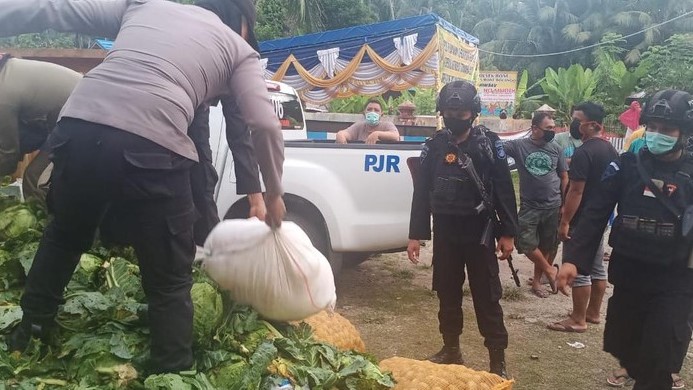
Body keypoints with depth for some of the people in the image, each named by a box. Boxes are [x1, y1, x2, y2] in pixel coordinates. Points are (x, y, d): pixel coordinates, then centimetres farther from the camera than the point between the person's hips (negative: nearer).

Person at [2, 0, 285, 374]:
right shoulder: (238, 48, 19)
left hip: (79, 129, 5)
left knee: (64, 234, 33)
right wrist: (273, 193, 20)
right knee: (170, 281, 13)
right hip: (152, 149, -4)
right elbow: (265, 124, 8)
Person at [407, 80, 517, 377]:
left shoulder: (489, 143, -4)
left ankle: (497, 360, 8)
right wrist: (416, 235, 3)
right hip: (444, 232, 3)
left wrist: (508, 233, -8)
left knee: (487, 297, 1)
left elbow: (505, 191, -3)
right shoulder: (434, 146, 3)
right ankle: (451, 349, 29)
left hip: (479, 232, -3)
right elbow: (421, 192, 5)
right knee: (447, 293, 13)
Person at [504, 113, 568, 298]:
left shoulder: (556, 150, 2)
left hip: (553, 207, 2)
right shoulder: (519, 146, -5)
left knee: (546, 246, 9)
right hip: (529, 206, -2)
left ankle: (537, 281, 24)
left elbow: (564, 177, 8)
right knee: (526, 243, -5)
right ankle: (550, 270, 18)